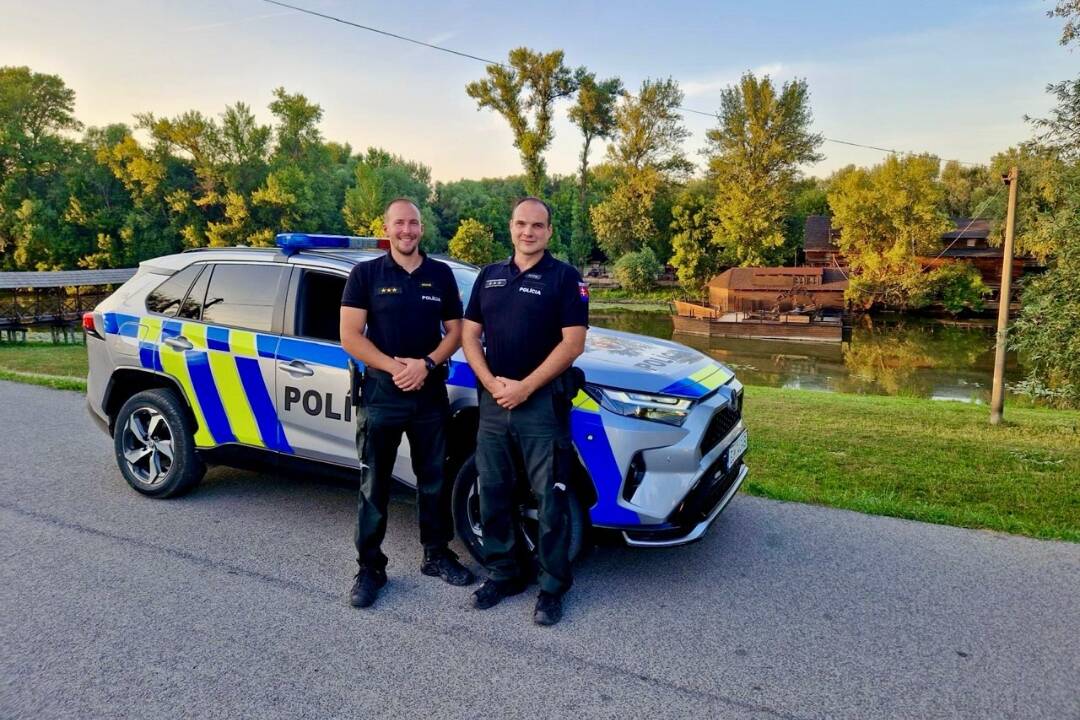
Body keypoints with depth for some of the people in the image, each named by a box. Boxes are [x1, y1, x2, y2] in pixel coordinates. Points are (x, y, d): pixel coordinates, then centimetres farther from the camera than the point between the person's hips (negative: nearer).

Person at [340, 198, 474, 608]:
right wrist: (394, 366, -17)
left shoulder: (441, 275, 7)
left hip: (431, 393, 3)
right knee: (374, 485, 5)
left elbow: (455, 330, 6)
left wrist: (426, 364, -12)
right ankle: (370, 568, 16)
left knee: (434, 480, 13)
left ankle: (437, 555, 28)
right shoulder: (366, 274, -1)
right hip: (380, 393, -2)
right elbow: (350, 336, -6)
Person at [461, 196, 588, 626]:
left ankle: (553, 587, 15)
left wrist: (525, 387, -15)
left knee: (550, 500, 1)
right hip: (493, 402, 5)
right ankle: (503, 574, 29)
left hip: (543, 403, -5)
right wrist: (493, 384, -7)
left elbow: (572, 343, -10)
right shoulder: (489, 277, 12)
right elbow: (469, 336, 9)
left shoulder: (565, 278, -2)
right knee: (493, 493, 12)